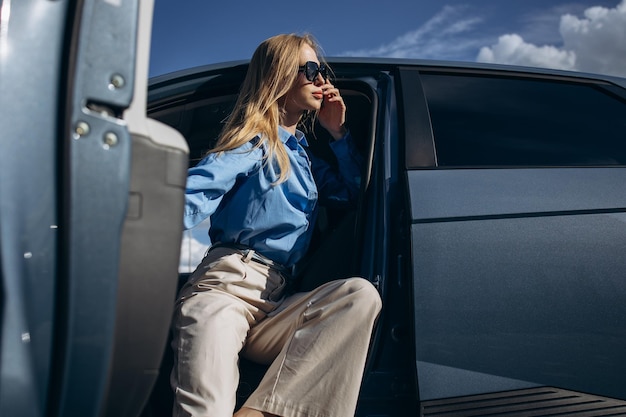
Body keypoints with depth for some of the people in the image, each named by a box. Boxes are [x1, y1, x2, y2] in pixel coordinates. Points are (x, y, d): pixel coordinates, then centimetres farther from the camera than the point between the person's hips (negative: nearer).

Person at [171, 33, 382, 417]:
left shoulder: (302, 155, 27)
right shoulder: (256, 142, 4)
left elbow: (353, 190, 38)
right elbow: (191, 196, -12)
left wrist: (339, 133, 26)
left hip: (276, 306, 7)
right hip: (226, 287, -6)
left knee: (361, 295, -26)